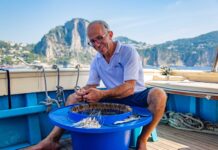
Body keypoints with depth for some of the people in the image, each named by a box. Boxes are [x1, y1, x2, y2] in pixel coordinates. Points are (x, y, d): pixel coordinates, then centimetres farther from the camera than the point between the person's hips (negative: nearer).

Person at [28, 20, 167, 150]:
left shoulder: (128, 52, -14)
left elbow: (129, 88, -24)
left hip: (135, 98, -4)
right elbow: (91, 86, 0)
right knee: (73, 97, -1)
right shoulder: (96, 60, 4)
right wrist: (83, 93, -24)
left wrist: (102, 94, -38)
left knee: (158, 94, -35)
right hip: (113, 100, 5)